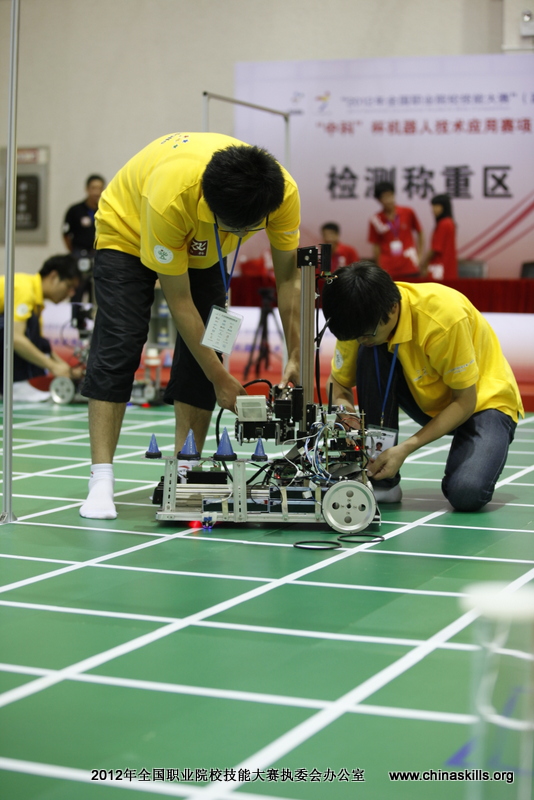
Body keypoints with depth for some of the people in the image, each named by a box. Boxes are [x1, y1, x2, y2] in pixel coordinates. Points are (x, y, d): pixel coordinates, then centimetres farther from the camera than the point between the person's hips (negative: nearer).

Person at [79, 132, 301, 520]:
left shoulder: (283, 192, -33)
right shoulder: (169, 197, -43)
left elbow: (289, 277, -18)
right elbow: (179, 300, -32)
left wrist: (295, 357, -23)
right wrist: (220, 377, -28)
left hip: (203, 248, 4)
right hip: (128, 232, -4)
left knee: (202, 354, -7)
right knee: (118, 347, -17)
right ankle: (101, 481, -17)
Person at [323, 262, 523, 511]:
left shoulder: (445, 317, -34)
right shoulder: (362, 321, -19)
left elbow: (465, 401, -25)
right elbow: (339, 381, -4)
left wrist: (406, 448, -32)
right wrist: (342, 407, -29)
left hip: (484, 400, -5)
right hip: (426, 402, 5)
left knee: (466, 494, -32)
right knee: (369, 355, -25)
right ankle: (381, 481, -15)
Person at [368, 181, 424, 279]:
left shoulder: (408, 213, 1)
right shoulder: (376, 221, 0)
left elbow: (420, 233, 12)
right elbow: (376, 246, 7)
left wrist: (420, 255, 7)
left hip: (409, 267, 0)